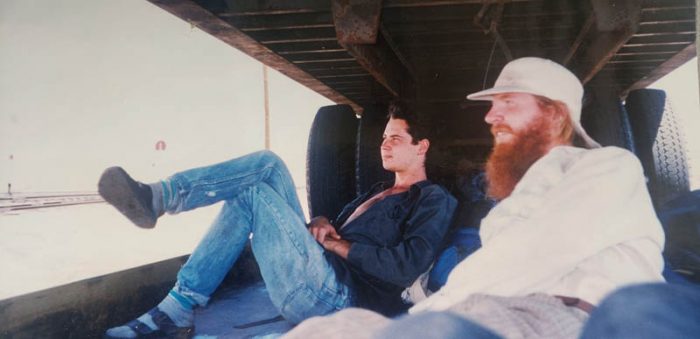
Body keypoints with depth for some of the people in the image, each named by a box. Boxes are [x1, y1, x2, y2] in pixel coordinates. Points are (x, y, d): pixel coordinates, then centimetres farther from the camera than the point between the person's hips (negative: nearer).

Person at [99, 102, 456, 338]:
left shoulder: (434, 200, 3)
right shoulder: (380, 191, 30)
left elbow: (406, 267, -14)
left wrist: (338, 245, -7)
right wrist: (322, 224, 4)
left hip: (339, 296, -8)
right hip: (323, 277, 8)